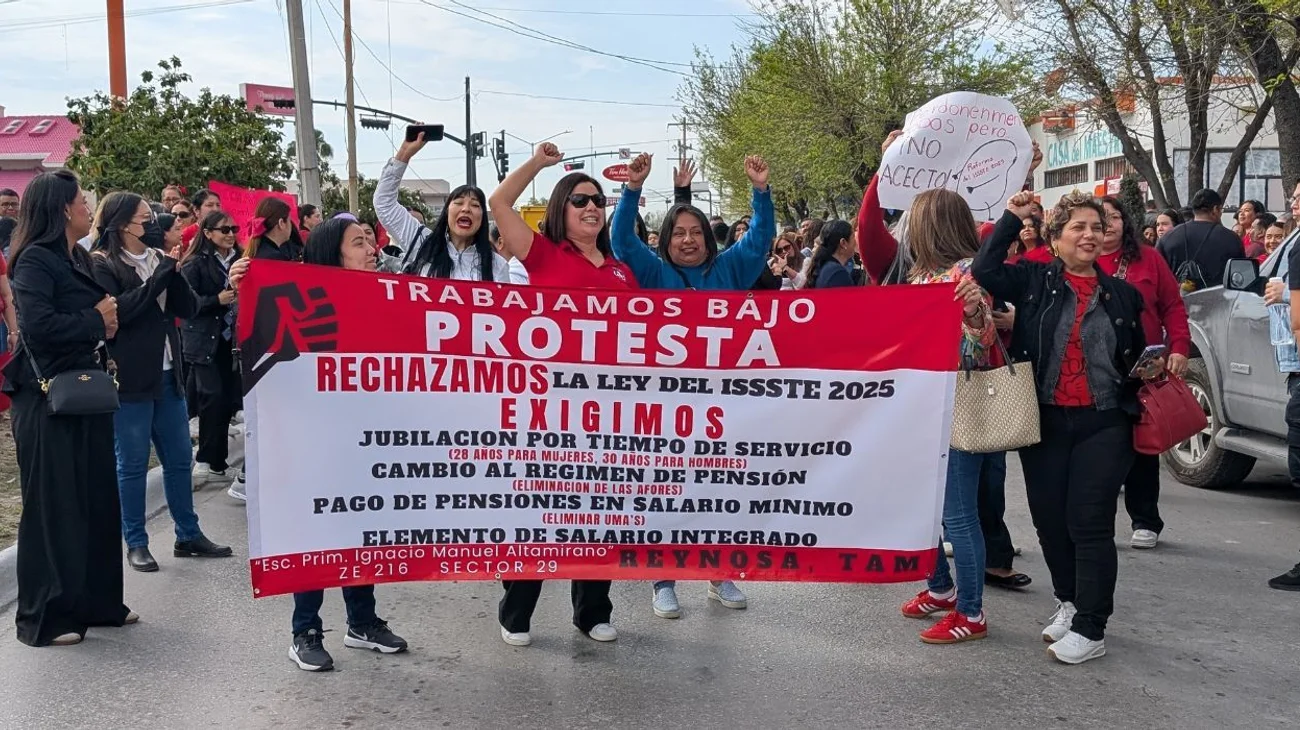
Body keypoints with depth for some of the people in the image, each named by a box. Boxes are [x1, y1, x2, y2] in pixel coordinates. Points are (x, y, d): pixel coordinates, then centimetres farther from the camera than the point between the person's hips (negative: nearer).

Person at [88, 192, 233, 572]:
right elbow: (118, 310, -19)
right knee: (132, 463, 1)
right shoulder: (101, 264, -5)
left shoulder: (158, 258, 13)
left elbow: (189, 308, 7)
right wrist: (161, 274, -17)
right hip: (129, 379, -6)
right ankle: (136, 543, 11)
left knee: (179, 458, 10)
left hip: (167, 374, 6)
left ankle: (188, 535, 20)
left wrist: (173, 271, -9)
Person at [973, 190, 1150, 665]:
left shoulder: (1123, 295, 10)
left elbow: (1136, 360, 22)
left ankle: (1090, 629, 5)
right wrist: (1011, 219, -10)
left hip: (1103, 425, 0)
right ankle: (1069, 601, 31)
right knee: (1049, 519, 8)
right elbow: (985, 272, -13)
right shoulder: (1034, 280, 4)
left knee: (1090, 524, -3)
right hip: (1044, 421, 1)